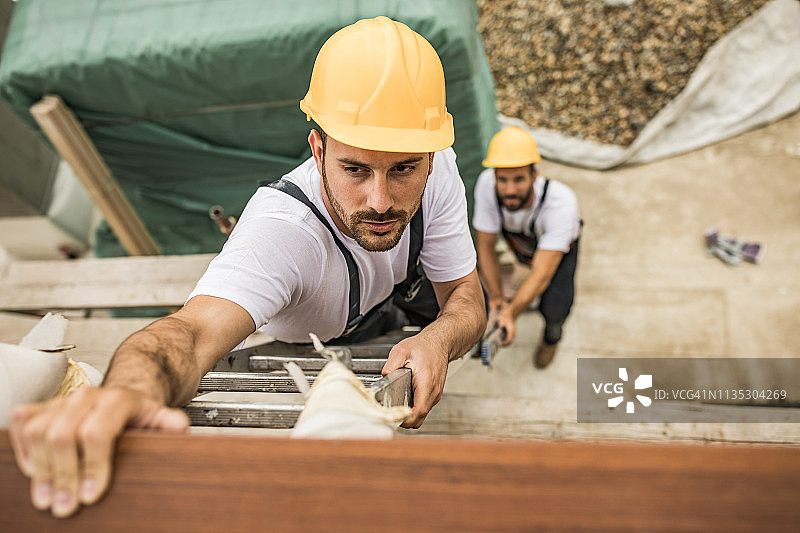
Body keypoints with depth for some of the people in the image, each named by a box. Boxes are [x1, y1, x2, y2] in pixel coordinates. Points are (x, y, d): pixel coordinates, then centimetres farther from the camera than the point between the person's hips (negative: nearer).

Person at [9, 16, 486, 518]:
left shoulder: (436, 167, -35)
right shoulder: (280, 230, -49)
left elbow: (468, 298, -25)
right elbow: (193, 330, -66)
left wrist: (439, 340, -49)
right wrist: (131, 390, -91)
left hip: (398, 283, 3)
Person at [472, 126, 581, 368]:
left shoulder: (562, 202, -42)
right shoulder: (487, 183, -36)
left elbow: (542, 273, -43)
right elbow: (486, 247, -24)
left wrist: (510, 312, -54)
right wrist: (497, 298, -28)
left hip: (559, 248, -4)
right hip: (516, 244, 4)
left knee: (553, 310, -20)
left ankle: (552, 335, 18)